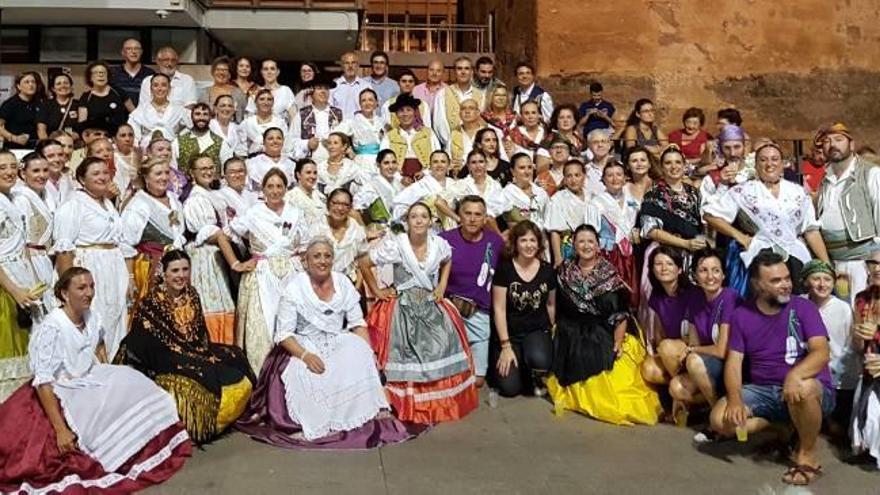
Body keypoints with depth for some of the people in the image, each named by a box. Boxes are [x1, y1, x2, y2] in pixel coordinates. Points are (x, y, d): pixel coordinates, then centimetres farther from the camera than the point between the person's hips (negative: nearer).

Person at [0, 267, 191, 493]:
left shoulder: (93, 317, -3)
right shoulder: (51, 329, -24)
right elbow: (43, 382, -26)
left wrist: (110, 381, 9)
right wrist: (60, 430, -31)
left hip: (91, 382, 7)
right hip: (62, 396, -7)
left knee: (135, 389, -9)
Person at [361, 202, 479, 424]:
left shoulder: (439, 244, 0)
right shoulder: (395, 244, -11)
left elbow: (447, 262, 23)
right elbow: (364, 264, -6)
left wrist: (442, 286, 11)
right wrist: (377, 291, -3)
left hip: (431, 306, 4)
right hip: (403, 308, -3)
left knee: (445, 344, -10)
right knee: (408, 352, -17)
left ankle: (443, 400, 6)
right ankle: (408, 404, -2)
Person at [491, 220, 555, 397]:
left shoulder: (547, 270, 1)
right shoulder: (504, 268, -8)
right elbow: (499, 308, -9)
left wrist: (553, 332, 11)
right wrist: (506, 346, -13)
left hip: (538, 331, 2)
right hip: (510, 333, -1)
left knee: (539, 360, -33)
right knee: (509, 387, -16)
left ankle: (536, 377, 5)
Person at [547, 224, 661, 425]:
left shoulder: (609, 275, -7)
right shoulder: (565, 271, 4)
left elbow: (621, 314, -10)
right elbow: (556, 307, 10)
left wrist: (618, 345, -16)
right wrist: (555, 336, 7)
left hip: (604, 339, -3)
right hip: (572, 341, 3)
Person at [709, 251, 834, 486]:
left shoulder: (803, 307, -6)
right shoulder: (742, 315, 2)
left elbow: (821, 352, -19)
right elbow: (733, 362, -2)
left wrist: (794, 374, -40)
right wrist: (735, 399, -21)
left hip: (811, 390, -3)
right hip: (762, 391, 3)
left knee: (804, 388, -40)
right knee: (720, 419, -20)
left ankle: (808, 454, -13)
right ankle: (782, 428, 3)